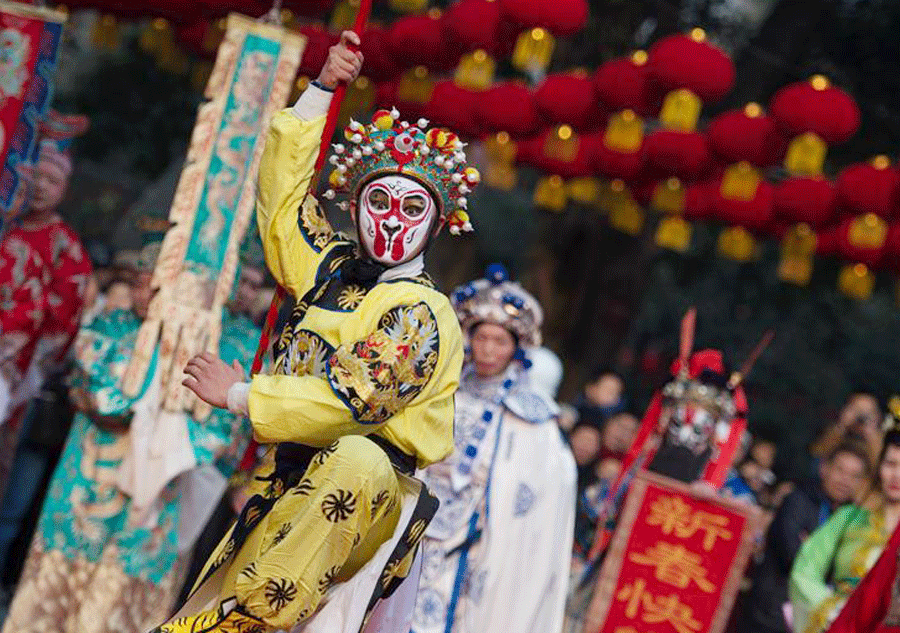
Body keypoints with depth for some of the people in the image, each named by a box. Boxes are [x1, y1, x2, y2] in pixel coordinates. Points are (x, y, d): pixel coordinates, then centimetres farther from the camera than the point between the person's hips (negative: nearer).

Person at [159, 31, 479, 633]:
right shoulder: (333, 272, 14)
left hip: (374, 496, -7)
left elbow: (354, 398, -19)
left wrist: (241, 395, -11)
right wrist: (322, 90, 22)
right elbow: (283, 190, 26)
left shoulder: (422, 312, -8)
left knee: (354, 459, -42)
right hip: (294, 498, 7)